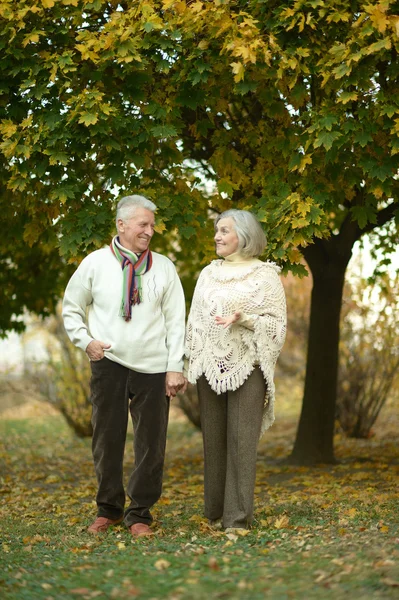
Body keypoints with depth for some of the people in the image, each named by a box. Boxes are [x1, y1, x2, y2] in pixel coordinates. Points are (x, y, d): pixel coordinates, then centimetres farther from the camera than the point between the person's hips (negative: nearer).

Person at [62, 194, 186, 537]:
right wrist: (86, 340, -3)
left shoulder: (163, 267, 3)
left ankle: (140, 514, 15)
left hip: (153, 368, 0)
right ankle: (109, 509, 23)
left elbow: (176, 320, 3)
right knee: (107, 441, 7)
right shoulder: (95, 263, 1)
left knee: (151, 445, 2)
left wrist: (175, 367, -3)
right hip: (109, 364, 0)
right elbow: (71, 309, 12)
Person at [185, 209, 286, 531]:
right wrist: (190, 364, 11)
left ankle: (238, 517, -4)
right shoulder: (209, 273, 14)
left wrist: (243, 319, -19)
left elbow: (276, 323, -4)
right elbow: (195, 320, 16)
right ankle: (216, 511, 14)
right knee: (214, 440, 6)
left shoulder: (265, 274, 0)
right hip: (210, 368, 5)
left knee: (241, 441, -6)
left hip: (246, 368, -4)